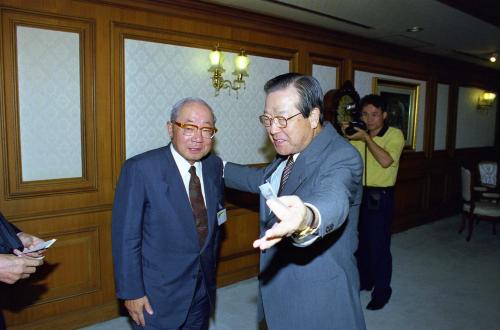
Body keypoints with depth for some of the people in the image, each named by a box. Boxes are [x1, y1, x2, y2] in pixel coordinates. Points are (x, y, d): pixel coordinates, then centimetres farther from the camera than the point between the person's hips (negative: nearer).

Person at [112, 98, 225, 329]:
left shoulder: (215, 166, -2)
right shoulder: (140, 169, -19)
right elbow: (126, 237, -15)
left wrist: (211, 273, 13)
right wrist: (131, 292, -13)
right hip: (157, 296, -5)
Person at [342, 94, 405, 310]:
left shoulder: (395, 134, -7)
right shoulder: (358, 135, 7)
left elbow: (386, 160, -23)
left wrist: (366, 138, -22)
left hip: (380, 196, -5)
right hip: (358, 193, 5)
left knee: (378, 244, 0)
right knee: (359, 241, 15)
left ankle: (382, 290, 18)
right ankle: (364, 280, 35)